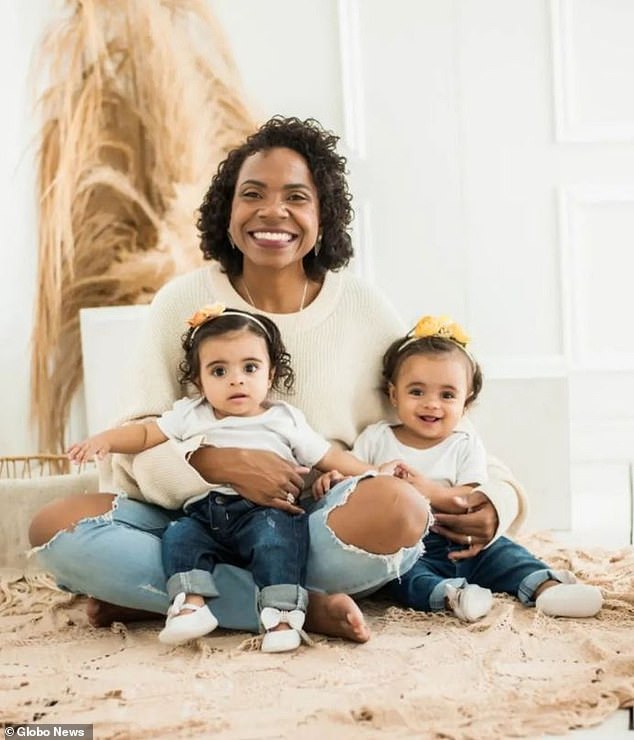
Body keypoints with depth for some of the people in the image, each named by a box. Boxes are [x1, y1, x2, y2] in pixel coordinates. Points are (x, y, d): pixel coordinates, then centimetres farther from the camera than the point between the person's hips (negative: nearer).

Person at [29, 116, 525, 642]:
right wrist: (214, 461, -24)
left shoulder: (365, 310, 2)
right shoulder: (182, 302, 0)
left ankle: (152, 592, -17)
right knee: (57, 524, -22)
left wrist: (496, 496, -11)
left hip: (323, 525, 0)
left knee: (396, 508, -33)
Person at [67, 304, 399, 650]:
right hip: (203, 513, 3)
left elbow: (329, 456, 14)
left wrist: (374, 473, 4)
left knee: (276, 532, -31)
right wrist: (104, 440, -4)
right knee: (179, 535, -22)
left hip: (265, 510, -3)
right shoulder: (190, 416, 17)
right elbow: (147, 433, 13)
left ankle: (282, 613, -35)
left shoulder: (284, 420, 13)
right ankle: (192, 604, -29)